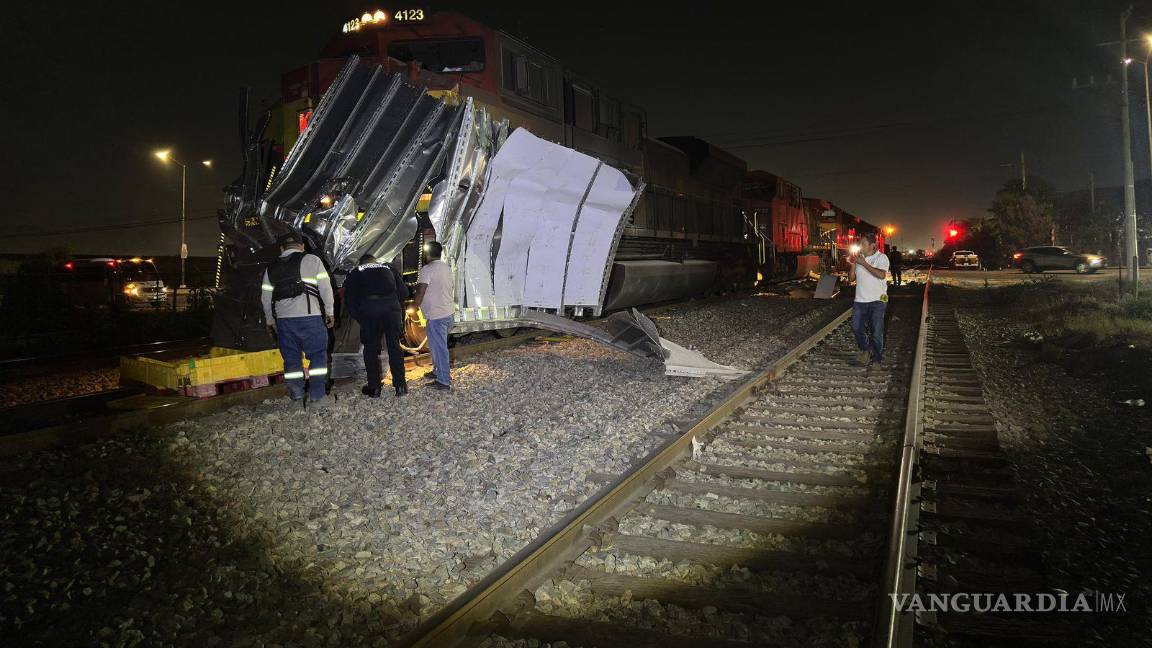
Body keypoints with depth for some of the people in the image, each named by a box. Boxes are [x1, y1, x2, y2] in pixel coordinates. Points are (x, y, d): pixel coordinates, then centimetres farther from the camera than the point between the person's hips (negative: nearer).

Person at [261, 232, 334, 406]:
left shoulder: (271, 268, 14)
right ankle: (317, 396, 1)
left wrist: (270, 320, 26)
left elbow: (265, 297, 17)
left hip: (283, 319, 4)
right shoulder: (311, 260, 2)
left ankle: (296, 396, 11)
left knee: (291, 359, 11)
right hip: (310, 316, -4)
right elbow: (326, 287, -2)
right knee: (318, 355, 4)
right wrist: (329, 311, 5)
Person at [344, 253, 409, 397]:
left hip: (369, 308, -2)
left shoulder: (355, 273, 21)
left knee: (371, 348, 10)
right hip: (391, 306, 2)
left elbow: (349, 298, 11)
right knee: (394, 346, 10)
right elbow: (404, 291, 17)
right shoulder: (388, 268, 26)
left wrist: (358, 318, 18)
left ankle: (374, 387, 14)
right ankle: (400, 385, 13)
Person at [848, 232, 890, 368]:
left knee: (876, 332, -1)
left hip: (877, 300, -5)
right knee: (857, 328, 5)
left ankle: (877, 359, 12)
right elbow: (851, 278, 11)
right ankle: (865, 352, 27)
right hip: (860, 300, 5)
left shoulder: (881, 257, -5)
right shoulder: (858, 258, 9)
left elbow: (881, 275, -23)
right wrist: (852, 265, -6)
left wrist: (864, 263, -22)